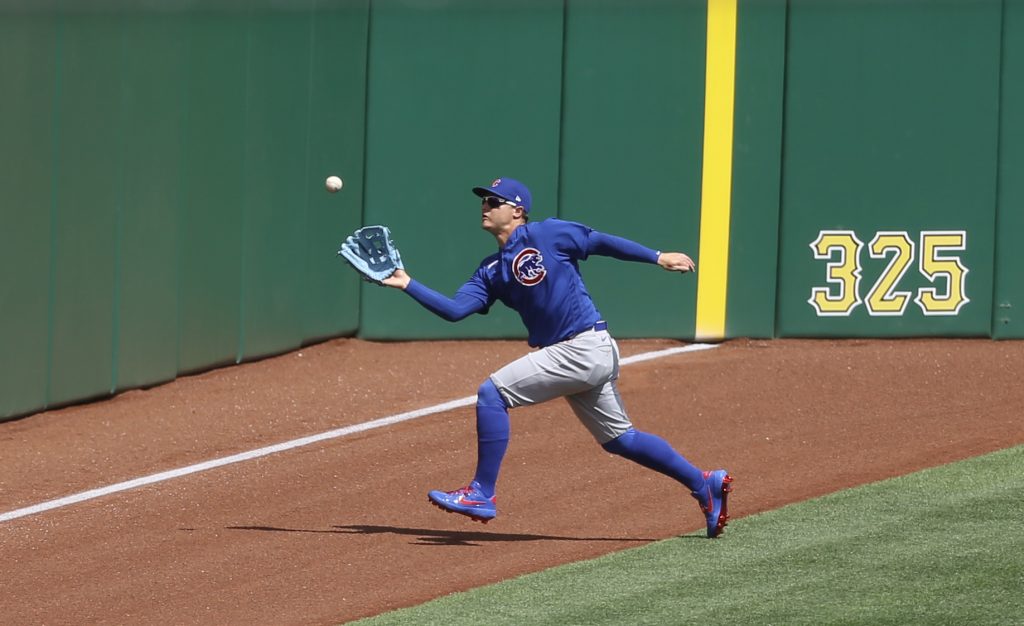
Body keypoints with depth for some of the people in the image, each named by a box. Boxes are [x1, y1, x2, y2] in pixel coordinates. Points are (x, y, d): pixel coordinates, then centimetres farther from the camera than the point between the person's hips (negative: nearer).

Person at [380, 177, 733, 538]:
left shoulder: (546, 235, -4)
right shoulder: (492, 271, 16)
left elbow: (602, 243, 2)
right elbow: (454, 310, 6)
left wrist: (657, 258, 1)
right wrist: (407, 285, -2)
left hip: (586, 347, -9)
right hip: (567, 356, 9)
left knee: (492, 393, -13)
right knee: (620, 439, 14)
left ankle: (482, 495, -10)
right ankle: (704, 485, 24)